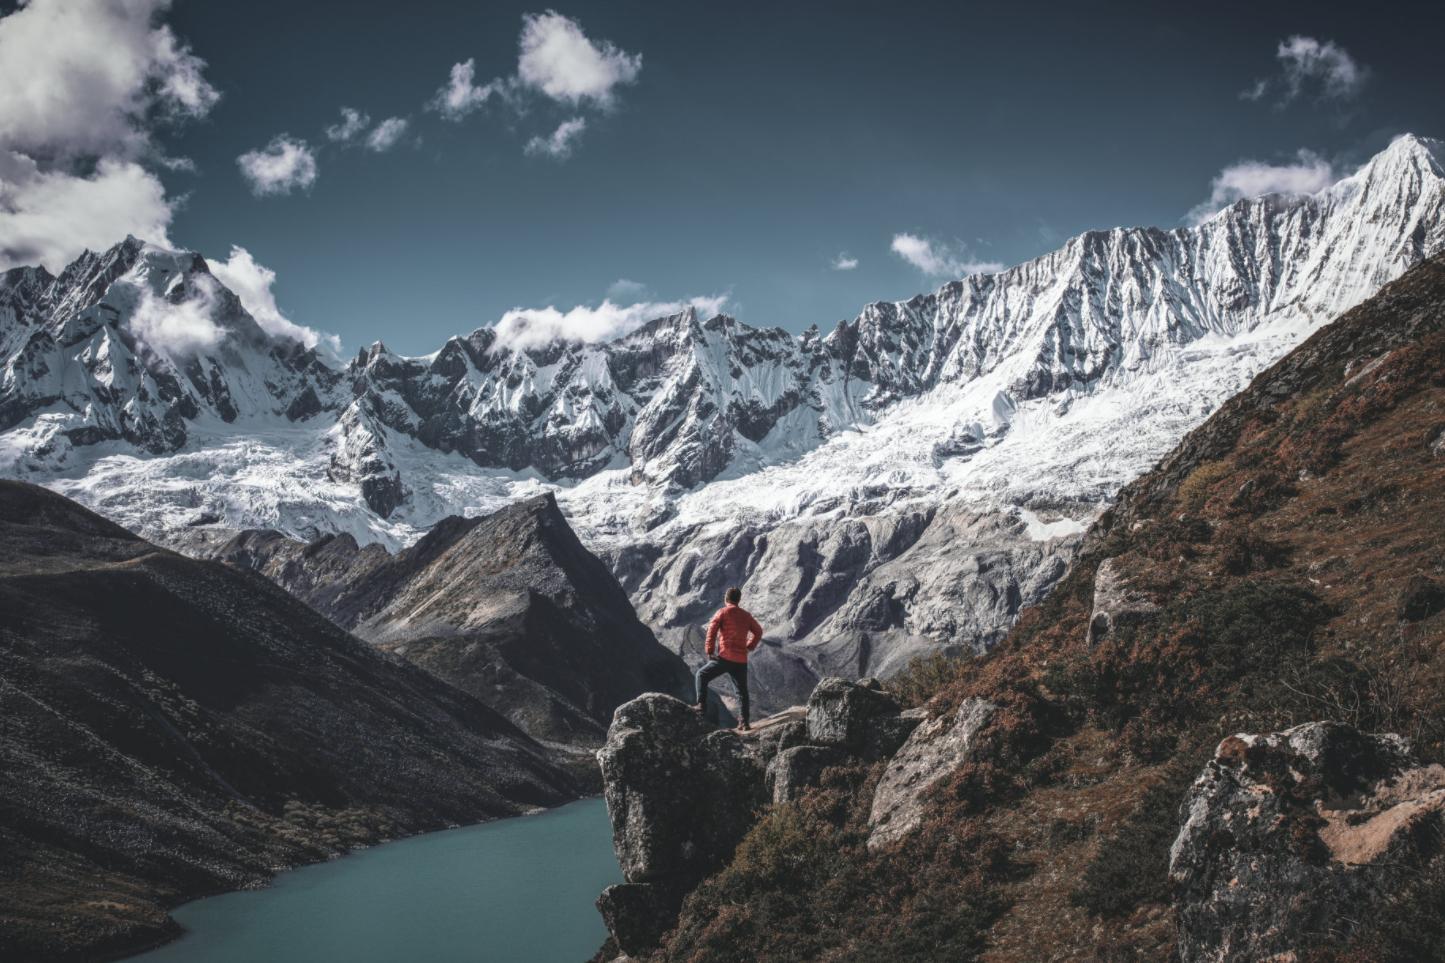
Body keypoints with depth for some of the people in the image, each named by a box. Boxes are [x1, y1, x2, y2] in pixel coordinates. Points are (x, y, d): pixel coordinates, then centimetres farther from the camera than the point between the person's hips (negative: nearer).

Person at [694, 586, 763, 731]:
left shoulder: (723, 612, -1)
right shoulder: (746, 615, 13)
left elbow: (712, 629, -11)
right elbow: (758, 631, 19)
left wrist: (709, 650, -6)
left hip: (724, 657, -4)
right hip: (741, 660, 4)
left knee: (702, 675, 12)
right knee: (742, 691, 12)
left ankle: (701, 704, -1)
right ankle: (745, 723, 9)